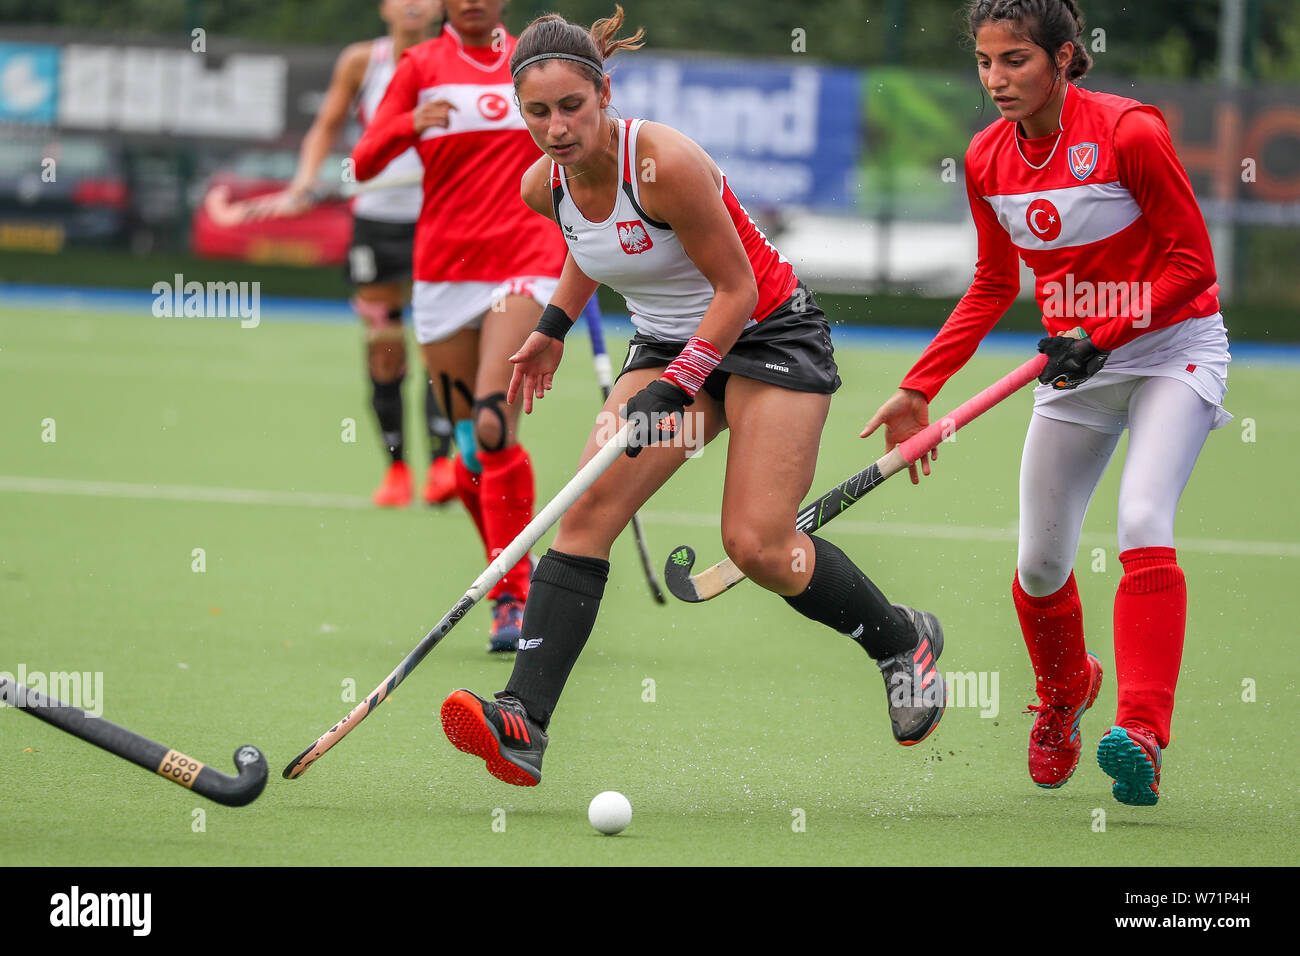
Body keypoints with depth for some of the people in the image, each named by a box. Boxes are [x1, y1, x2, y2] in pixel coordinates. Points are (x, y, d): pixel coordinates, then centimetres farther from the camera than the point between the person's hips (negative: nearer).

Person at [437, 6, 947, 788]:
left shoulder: (665, 164, -28)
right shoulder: (544, 186, -6)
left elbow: (736, 290, -20)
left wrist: (674, 388, -26)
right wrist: (554, 327, 16)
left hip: (770, 334, -6)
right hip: (670, 343, 6)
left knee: (757, 544, -15)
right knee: (591, 510, -15)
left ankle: (904, 641, 13)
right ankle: (523, 724, -25)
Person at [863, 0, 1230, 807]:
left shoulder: (1129, 132, -20)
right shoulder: (988, 158, -3)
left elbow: (1192, 262, -15)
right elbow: (993, 287, 11)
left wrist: (1104, 335, -24)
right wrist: (918, 390, 5)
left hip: (1172, 346, -5)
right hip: (1076, 358, 5)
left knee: (1143, 521, -26)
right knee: (1040, 562, 5)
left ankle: (1142, 738, -31)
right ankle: (1065, 692, 37)